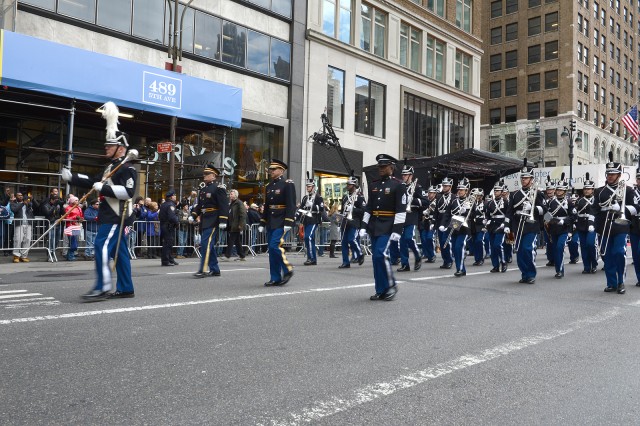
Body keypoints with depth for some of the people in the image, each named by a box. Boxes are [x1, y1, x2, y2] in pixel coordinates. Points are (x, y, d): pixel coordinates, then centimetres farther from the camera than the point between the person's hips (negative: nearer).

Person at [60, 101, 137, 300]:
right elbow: (93, 181, 22)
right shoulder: (112, 167, 20)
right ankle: (125, 289, 15)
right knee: (119, 250, 10)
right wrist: (72, 177, 12)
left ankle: (102, 288, -10)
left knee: (102, 246, -14)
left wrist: (104, 188, -21)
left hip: (117, 216, -10)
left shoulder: (127, 168, -12)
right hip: (111, 215, 10)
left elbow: (127, 191, -23)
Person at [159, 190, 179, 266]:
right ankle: (165, 261, -5)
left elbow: (159, 216, 21)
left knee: (170, 243, 16)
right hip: (169, 227, -10)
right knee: (168, 243, -7)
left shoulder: (163, 205, 16)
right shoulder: (170, 205, -14)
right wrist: (177, 221, -9)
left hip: (163, 225, 10)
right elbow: (172, 217, -24)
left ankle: (170, 259, 24)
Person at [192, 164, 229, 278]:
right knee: (210, 246, 11)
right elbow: (199, 205, 22)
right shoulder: (203, 190, 18)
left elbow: (224, 205, -14)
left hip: (213, 221, -9)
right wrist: (194, 215, 7)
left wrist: (223, 221, -20)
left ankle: (203, 270, -13)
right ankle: (215, 270, 19)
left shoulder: (218, 188, -8)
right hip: (204, 221, 9)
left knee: (206, 244, -14)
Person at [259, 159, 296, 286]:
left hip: (281, 222, -7)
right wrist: (262, 223, 15)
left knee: (275, 246, -16)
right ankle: (275, 278, 12)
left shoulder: (287, 184, -7)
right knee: (271, 249, 6)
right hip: (271, 222, 7)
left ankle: (287, 270, 2)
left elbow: (291, 205, -14)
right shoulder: (269, 186, 14)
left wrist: (288, 223, -21)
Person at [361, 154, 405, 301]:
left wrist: (397, 230, -18)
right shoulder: (374, 185, 14)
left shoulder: (398, 185, -5)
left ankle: (391, 285, 1)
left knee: (381, 254, -17)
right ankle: (381, 291, 15)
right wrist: (364, 227, 8)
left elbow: (401, 210, -11)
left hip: (387, 227, -7)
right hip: (374, 226, 7)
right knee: (376, 258, 6)